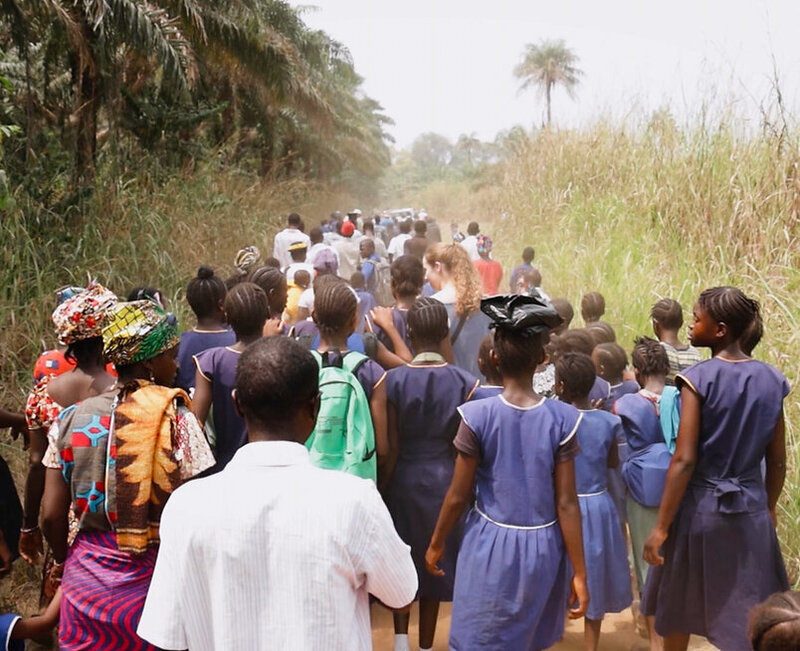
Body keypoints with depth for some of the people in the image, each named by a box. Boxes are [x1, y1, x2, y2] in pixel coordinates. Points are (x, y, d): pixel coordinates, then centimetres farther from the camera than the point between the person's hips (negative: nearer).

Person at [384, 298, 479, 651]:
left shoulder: (394, 379, -14)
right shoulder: (465, 382, -11)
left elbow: (391, 446, -11)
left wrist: (383, 485, 4)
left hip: (404, 478, -1)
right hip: (444, 479, 1)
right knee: (435, 561, 16)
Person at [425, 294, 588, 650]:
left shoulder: (477, 415, -14)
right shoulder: (561, 419, -11)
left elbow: (458, 495, -7)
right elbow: (567, 504, -8)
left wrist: (436, 544, 9)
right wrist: (579, 573, 1)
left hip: (491, 547, -2)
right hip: (542, 550, 2)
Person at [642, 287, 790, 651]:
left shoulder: (699, 378, -15)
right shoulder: (771, 380, -1)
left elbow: (684, 461, -17)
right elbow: (777, 462, 4)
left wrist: (661, 526, -12)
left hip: (701, 505, -4)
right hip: (751, 508, 4)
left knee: (678, 609, 18)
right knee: (750, 622, 13)